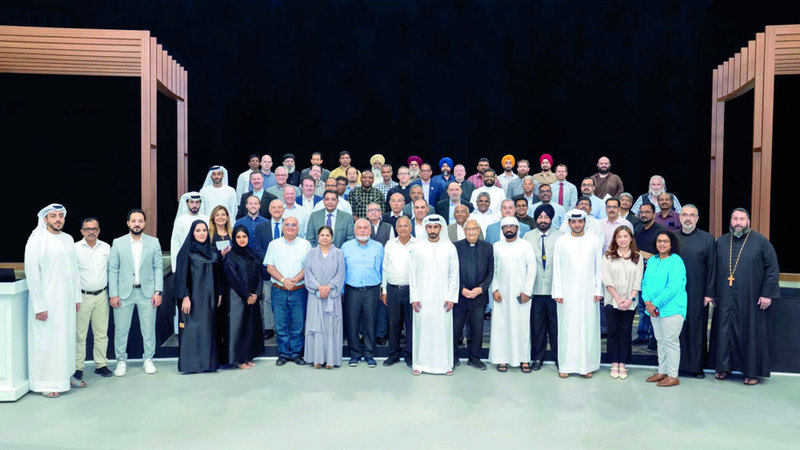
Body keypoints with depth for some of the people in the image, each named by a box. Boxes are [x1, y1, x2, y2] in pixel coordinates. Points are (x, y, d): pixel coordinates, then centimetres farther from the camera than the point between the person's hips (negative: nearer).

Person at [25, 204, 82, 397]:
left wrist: (77, 296, 13)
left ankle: (66, 375, 25)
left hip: (67, 300, 6)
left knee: (67, 337, 12)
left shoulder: (68, 239, 10)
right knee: (46, 340, -1)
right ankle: (45, 383, 9)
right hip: (46, 301, -6)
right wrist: (39, 305, -15)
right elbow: (32, 273, -12)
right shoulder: (36, 240, -9)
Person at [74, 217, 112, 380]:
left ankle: (101, 365, 18)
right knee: (79, 334, 0)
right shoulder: (75, 248, -3)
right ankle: (78, 367, 10)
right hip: (82, 296, -3)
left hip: (101, 295, 3)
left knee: (102, 333, 8)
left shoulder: (106, 247, 7)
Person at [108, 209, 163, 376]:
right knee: (121, 329, 5)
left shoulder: (154, 242, 3)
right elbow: (113, 269, 2)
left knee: (149, 329, 6)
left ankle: (148, 359, 21)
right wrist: (113, 294, -4)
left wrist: (158, 291, -4)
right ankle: (121, 361, 21)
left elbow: (158, 267, 3)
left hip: (147, 292, 0)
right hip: (124, 292, 0)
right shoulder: (118, 243, 2)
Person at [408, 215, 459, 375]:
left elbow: (454, 274, 5)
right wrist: (414, 297, -2)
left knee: (443, 329, 2)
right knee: (422, 329, 2)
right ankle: (419, 363, 14)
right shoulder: (417, 247, 2)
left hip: (443, 297, 0)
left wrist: (451, 297, -2)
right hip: (422, 297, 0)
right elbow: (412, 274, 3)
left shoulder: (449, 247, 3)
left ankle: (445, 363, 14)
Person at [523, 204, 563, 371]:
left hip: (554, 288, -1)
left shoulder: (560, 237, 2)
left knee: (556, 324, 3)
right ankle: (537, 358, 20)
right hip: (535, 289, 1)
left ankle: (559, 357, 18)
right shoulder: (528, 237, 8)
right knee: (537, 325, 7)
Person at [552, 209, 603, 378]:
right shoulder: (561, 242, 4)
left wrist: (598, 290, 0)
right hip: (567, 294, 0)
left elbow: (599, 267, 6)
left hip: (588, 293, 1)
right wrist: (557, 292, -2)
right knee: (567, 328, 1)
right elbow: (557, 269, 3)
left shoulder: (595, 241, 6)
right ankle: (565, 365, 9)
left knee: (588, 328, 2)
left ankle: (587, 365, 12)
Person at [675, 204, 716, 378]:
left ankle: (697, 366, 15)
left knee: (697, 328, 4)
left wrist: (709, 293, -5)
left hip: (697, 293, -2)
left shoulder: (707, 239, 1)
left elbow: (712, 268, -1)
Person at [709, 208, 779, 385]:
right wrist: (711, 293, 6)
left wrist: (767, 294, -10)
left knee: (751, 333, 4)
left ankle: (752, 371, 16)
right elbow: (713, 269, 11)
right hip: (725, 299, 3)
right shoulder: (721, 242, 8)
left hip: (751, 300, -3)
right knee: (724, 332, 8)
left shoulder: (760, 241, -1)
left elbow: (772, 268, -3)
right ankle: (724, 366, 21)